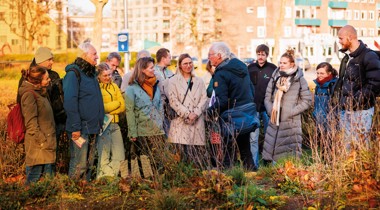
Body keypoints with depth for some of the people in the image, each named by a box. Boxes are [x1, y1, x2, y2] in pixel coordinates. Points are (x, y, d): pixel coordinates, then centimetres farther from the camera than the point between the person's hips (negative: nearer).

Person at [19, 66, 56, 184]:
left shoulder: (40, 92, 16)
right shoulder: (29, 94, -13)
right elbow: (30, 122, -17)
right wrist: (42, 140, -19)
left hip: (47, 142, 9)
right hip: (38, 145, -9)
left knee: (48, 176, 9)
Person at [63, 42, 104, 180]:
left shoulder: (91, 73, 16)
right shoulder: (73, 74, -12)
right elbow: (70, 103, -18)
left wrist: (99, 122, 15)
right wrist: (75, 127, -21)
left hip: (92, 127, 9)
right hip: (81, 128, -9)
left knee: (89, 163, 13)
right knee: (79, 164, -7)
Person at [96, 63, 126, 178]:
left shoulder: (114, 86, 15)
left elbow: (123, 107, 7)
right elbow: (100, 107, -16)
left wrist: (109, 110, -8)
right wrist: (117, 103, -3)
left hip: (115, 124, 7)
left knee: (119, 156, 5)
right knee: (104, 156, -4)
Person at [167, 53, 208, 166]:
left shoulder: (199, 81, 18)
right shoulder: (173, 81, 6)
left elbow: (204, 99, 9)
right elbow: (173, 101, -3)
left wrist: (196, 113, -7)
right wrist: (187, 114, -11)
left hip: (197, 121, 3)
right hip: (181, 122, -3)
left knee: (199, 151, -2)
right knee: (182, 153, -10)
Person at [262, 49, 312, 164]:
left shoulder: (299, 80, -2)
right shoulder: (275, 78, 10)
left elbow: (307, 100, -1)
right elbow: (267, 97, 15)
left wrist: (292, 112, -9)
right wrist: (270, 110, -1)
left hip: (291, 123, -4)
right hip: (274, 122, 4)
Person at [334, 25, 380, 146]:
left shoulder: (369, 57, -11)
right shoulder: (347, 58, 16)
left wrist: (357, 99, -19)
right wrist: (338, 93, 10)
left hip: (361, 110, -8)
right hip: (345, 109, 8)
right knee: (346, 143, 11)